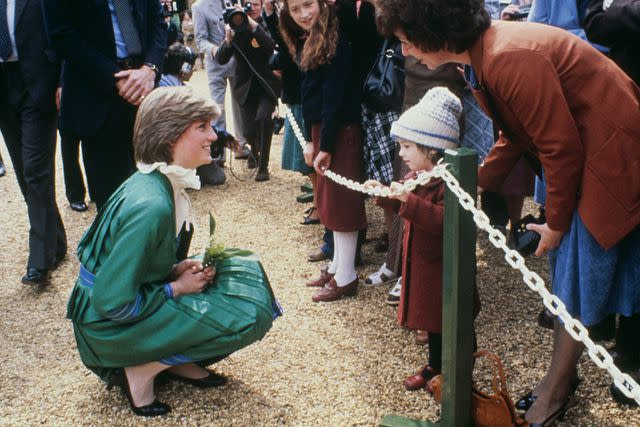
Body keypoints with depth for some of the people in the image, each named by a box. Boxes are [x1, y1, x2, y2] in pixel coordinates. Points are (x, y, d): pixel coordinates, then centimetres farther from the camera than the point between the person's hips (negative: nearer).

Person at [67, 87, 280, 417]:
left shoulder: (161, 182, 0)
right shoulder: (151, 206, -29)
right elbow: (113, 304, -28)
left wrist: (178, 268, -3)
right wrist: (176, 288, -15)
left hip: (139, 294, 9)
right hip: (109, 326, -9)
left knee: (246, 274, 8)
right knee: (248, 316, -19)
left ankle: (175, 360, 7)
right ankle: (142, 370, -6)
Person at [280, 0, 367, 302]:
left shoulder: (334, 40, -16)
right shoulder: (307, 43, 11)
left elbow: (335, 98, -20)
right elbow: (308, 96, 12)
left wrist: (326, 146, -19)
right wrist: (310, 139, 8)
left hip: (340, 131, -9)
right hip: (321, 129, 9)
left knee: (340, 201, -3)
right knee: (330, 200, 14)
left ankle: (346, 277, 5)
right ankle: (337, 265, 25)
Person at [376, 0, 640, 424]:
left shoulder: (510, 59, -30)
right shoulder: (482, 53, -1)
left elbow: (562, 147, -24)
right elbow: (515, 134, 10)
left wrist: (556, 222, -12)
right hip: (577, 147, 9)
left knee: (578, 273, 1)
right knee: (566, 262, 16)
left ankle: (558, 388, 18)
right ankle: (562, 373, 31)